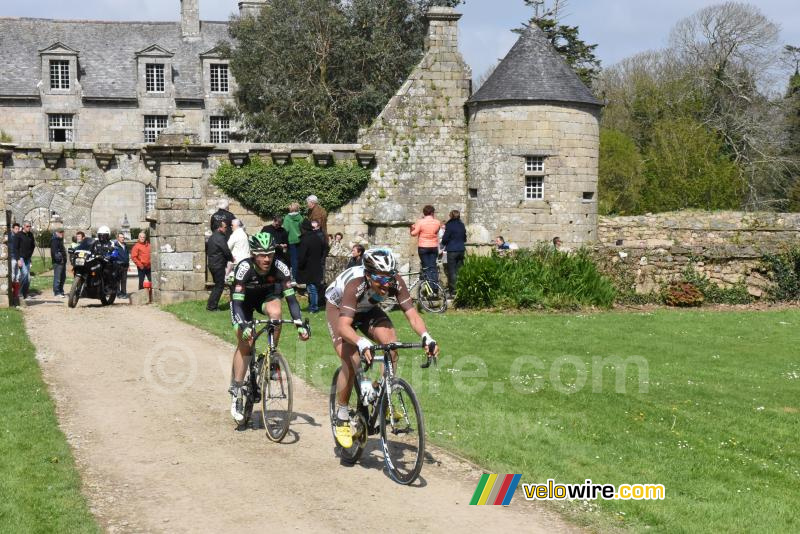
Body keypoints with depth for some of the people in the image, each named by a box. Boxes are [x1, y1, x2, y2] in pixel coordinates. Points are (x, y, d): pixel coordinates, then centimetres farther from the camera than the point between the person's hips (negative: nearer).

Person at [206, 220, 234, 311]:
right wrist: (232, 258, 4)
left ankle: (211, 305, 19)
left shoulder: (212, 237, 15)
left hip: (212, 264, 10)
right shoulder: (220, 238, -16)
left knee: (218, 285, 18)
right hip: (218, 265, -10)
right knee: (219, 286, -2)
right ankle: (212, 306, -2)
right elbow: (226, 251, -17)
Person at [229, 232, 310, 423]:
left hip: (267, 295, 2)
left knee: (275, 312, -33)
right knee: (244, 342, -12)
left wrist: (300, 324, -37)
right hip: (244, 299, -2)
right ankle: (236, 391, -2)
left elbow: (291, 298, -26)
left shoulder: (280, 268, -29)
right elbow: (237, 303, -36)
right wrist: (244, 326, -50)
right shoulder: (244, 268, -35)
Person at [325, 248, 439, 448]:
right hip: (339, 309, -4)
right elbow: (344, 326, -48)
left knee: (391, 342, -24)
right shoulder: (355, 285, -41)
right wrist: (362, 343, -66)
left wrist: (426, 337, -49)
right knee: (350, 362, -21)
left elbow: (412, 314, -32)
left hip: (368, 310, 4)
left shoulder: (396, 283, -30)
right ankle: (342, 419, -3)